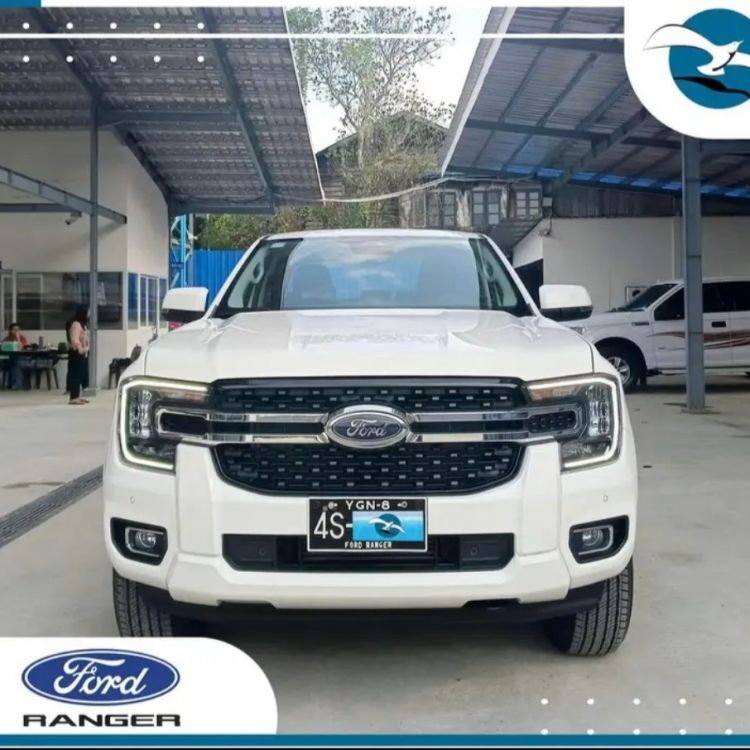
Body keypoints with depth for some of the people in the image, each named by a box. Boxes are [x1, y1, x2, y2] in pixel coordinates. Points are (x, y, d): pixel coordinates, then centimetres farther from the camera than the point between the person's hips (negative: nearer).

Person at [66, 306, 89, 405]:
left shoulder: (83, 324, 17)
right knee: (75, 375, -10)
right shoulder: (76, 324, -16)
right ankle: (73, 398, -9)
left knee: (81, 375, 12)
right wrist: (80, 349, -20)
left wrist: (85, 350, 11)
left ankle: (77, 396, 18)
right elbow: (74, 339, -24)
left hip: (83, 353, 11)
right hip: (76, 353, -11)